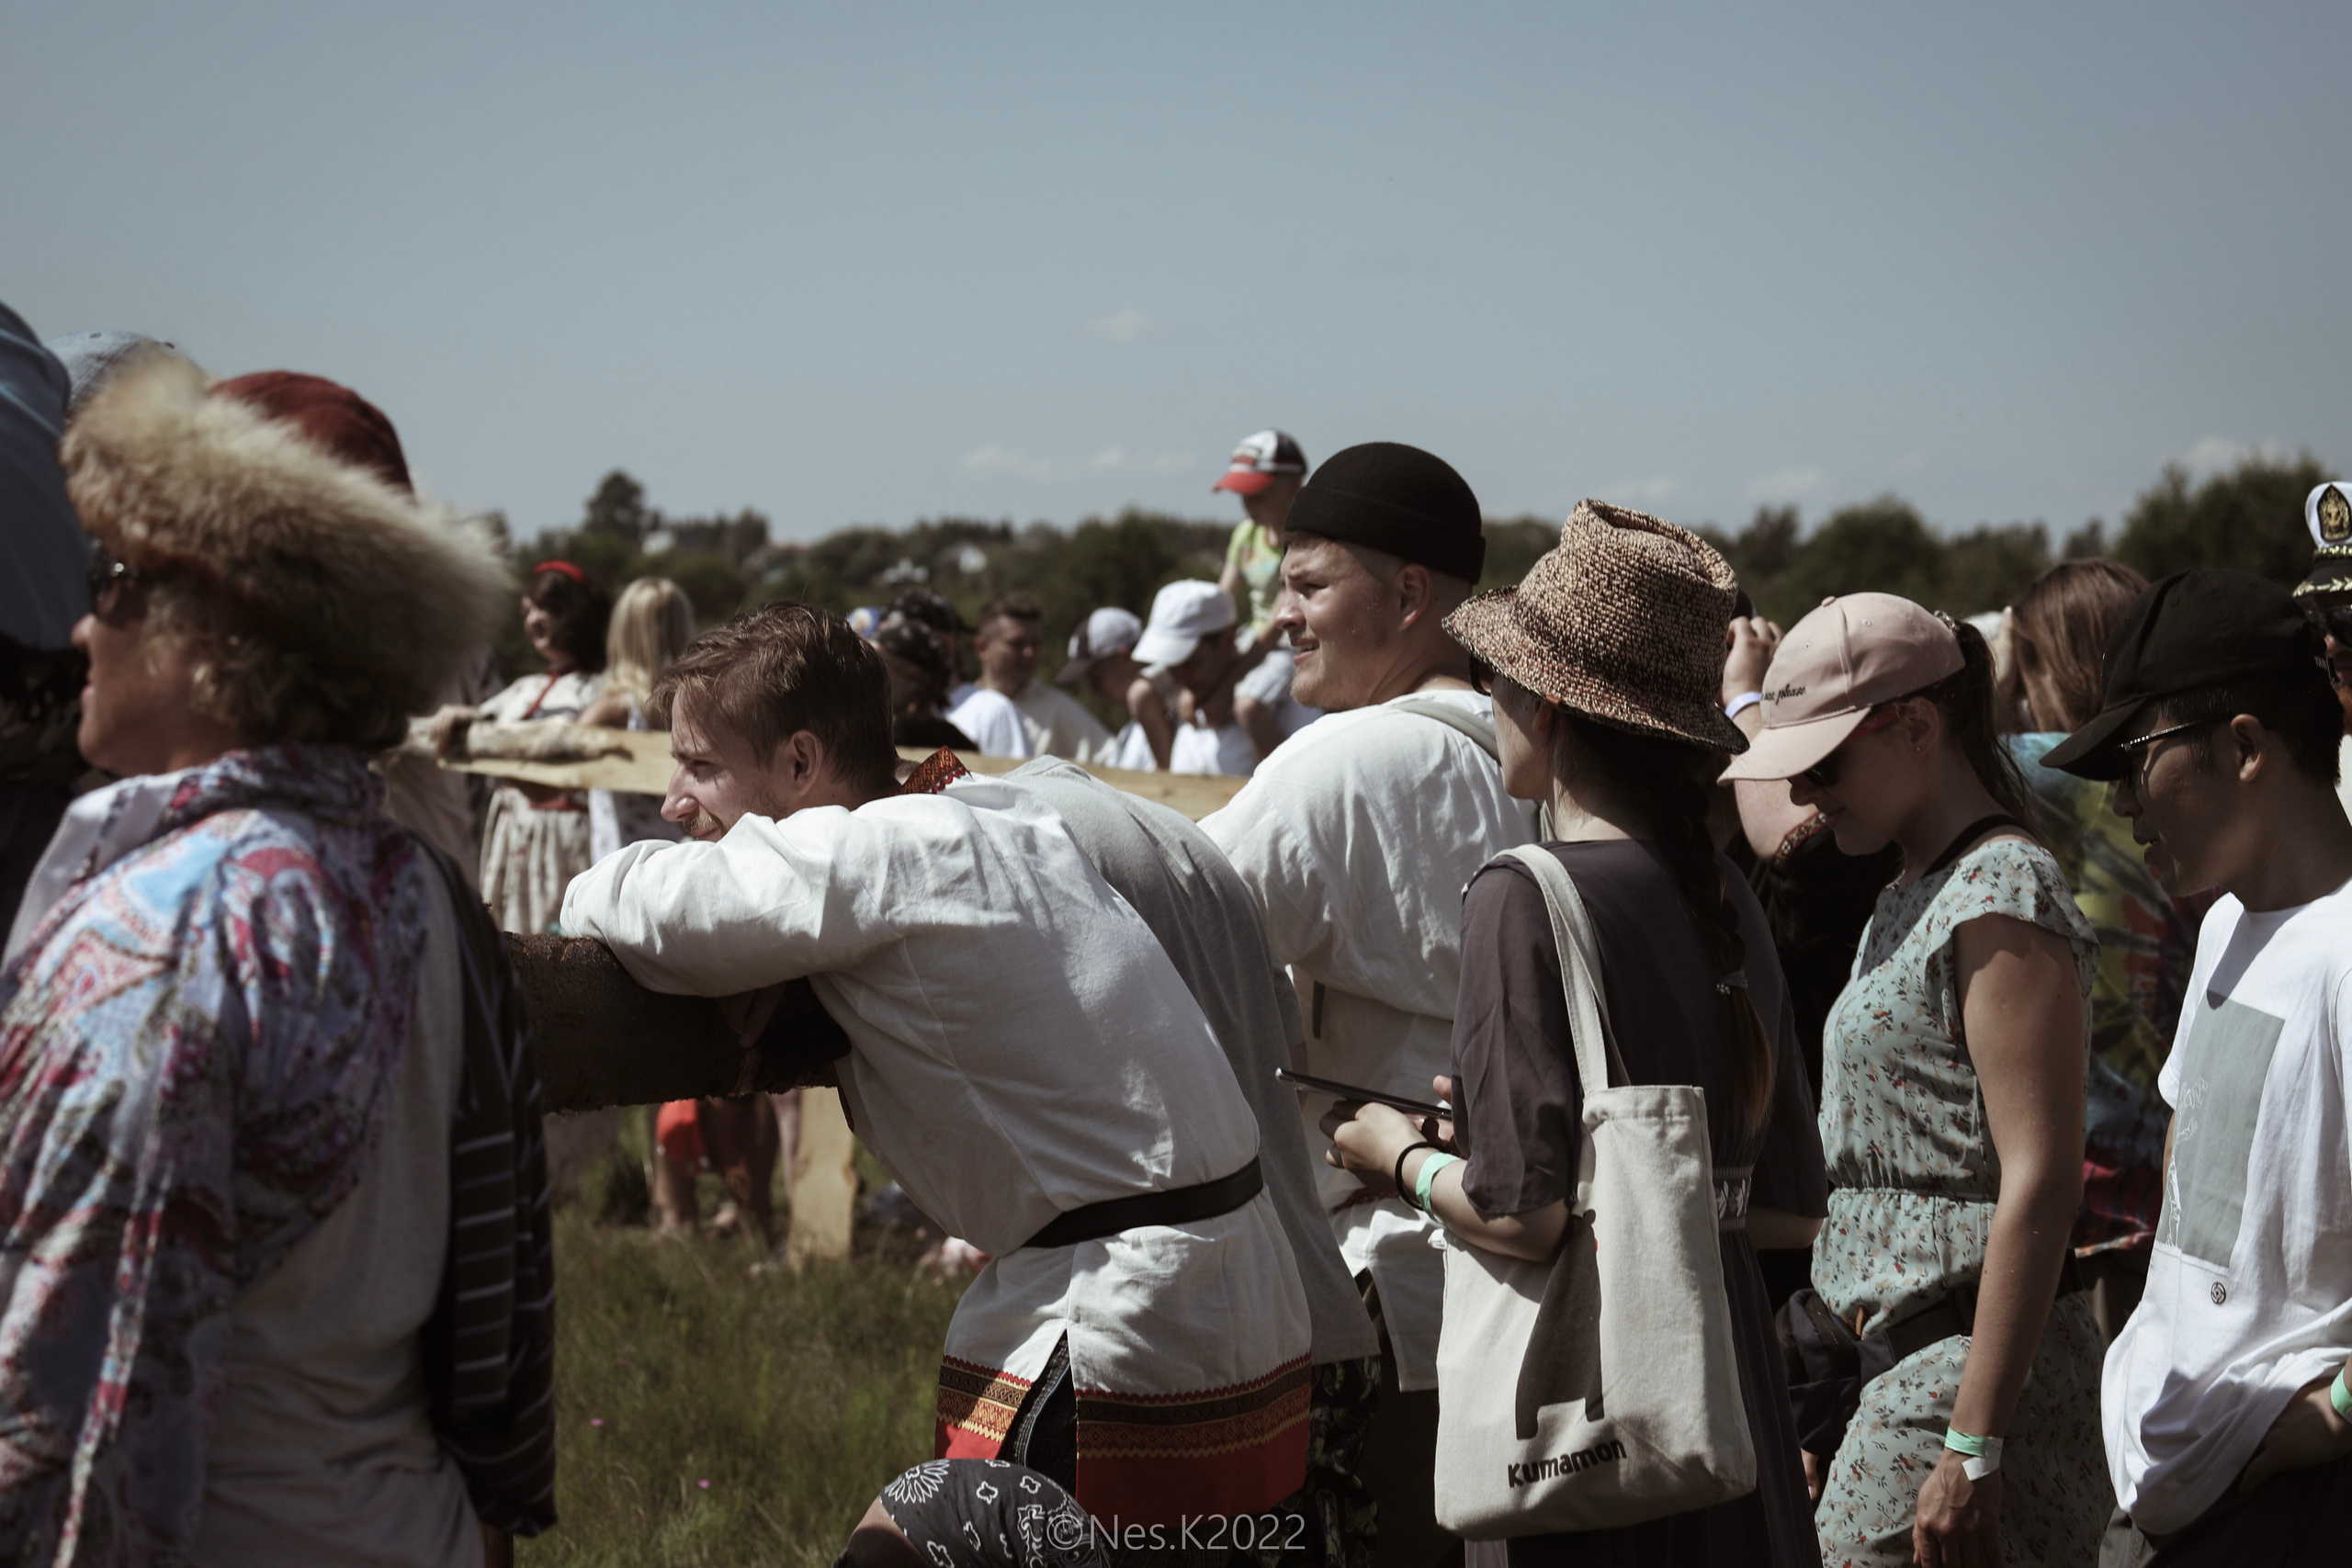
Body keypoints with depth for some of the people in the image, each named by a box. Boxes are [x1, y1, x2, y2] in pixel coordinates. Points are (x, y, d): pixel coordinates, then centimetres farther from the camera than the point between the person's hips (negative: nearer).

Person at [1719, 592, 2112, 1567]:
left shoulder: (2001, 897, -13)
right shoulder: (1912, 900, 16)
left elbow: (2040, 1184, -19)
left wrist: (1974, 1448, -22)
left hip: (1971, 1368, -9)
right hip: (1897, 1367, 9)